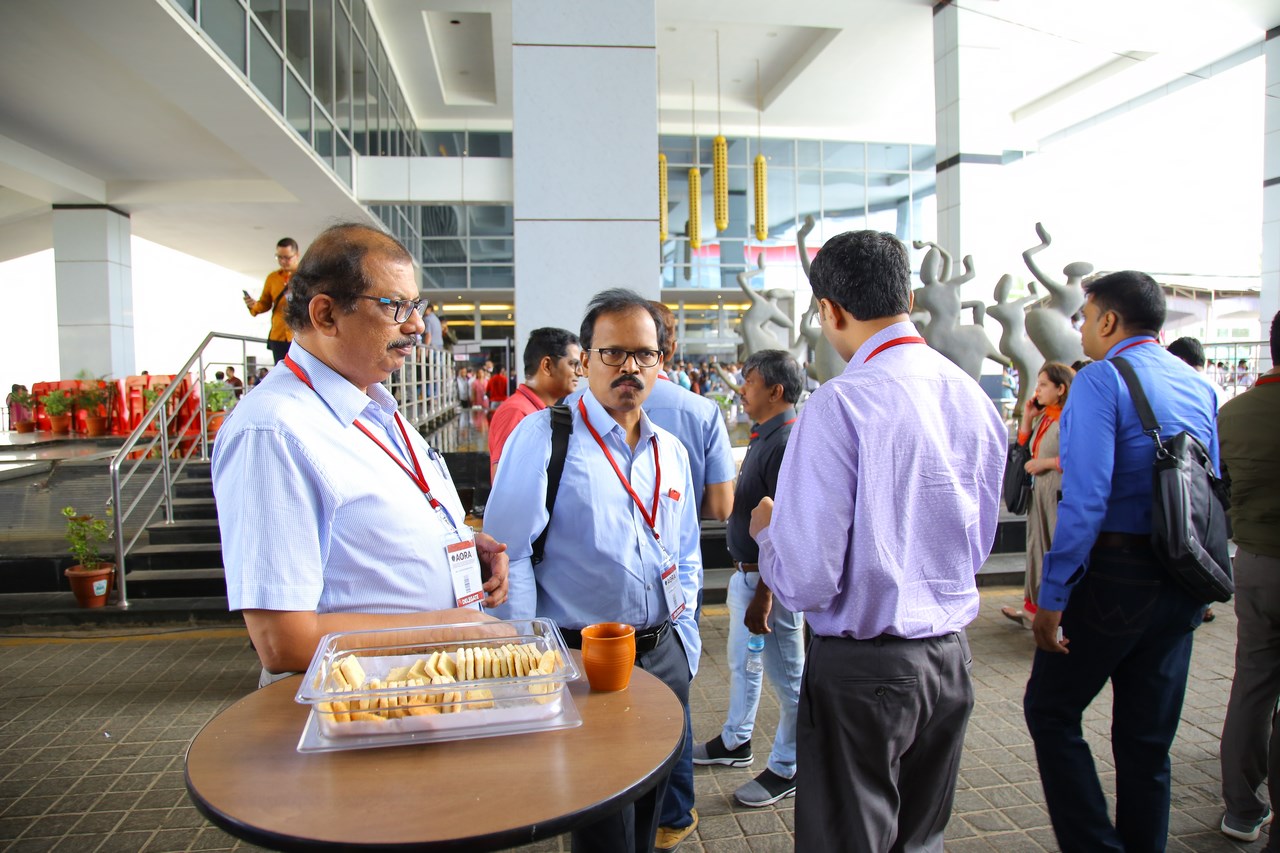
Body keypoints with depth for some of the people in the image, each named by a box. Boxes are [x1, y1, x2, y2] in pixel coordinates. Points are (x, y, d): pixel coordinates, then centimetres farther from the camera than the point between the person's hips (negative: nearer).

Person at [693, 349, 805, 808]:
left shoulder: (787, 443, -22)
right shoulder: (764, 437, 9)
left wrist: (764, 594, -25)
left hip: (770, 578, -10)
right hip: (745, 571, 10)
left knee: (786, 676, 8)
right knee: (742, 663, 23)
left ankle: (786, 769, 24)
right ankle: (735, 742, 42)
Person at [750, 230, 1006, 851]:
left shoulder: (840, 404, -21)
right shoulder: (974, 398, 2)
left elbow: (805, 581, -21)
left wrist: (765, 529, -1)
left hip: (861, 668, -7)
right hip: (949, 658, 7)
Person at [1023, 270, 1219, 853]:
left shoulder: (1101, 379, -13)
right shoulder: (1199, 387, 11)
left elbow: (1085, 498, -21)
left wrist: (1052, 596, -18)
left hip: (1113, 573, -7)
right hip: (1182, 583, 7)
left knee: (1050, 711, 8)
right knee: (1148, 737, 16)